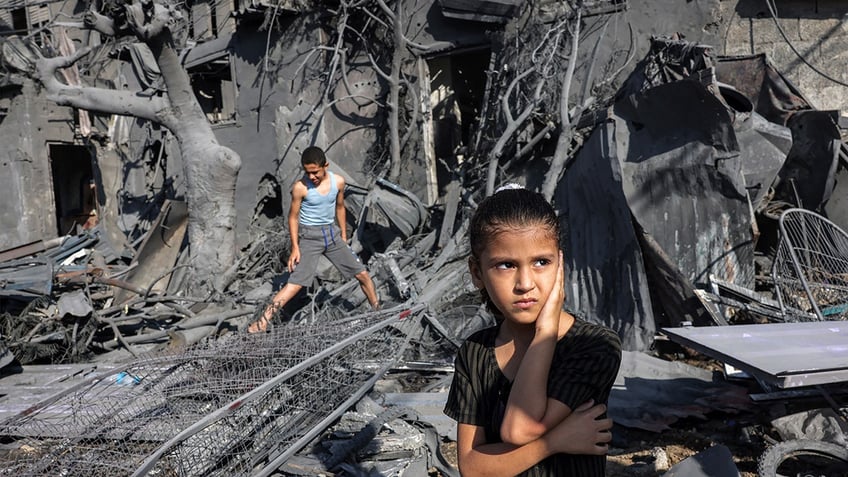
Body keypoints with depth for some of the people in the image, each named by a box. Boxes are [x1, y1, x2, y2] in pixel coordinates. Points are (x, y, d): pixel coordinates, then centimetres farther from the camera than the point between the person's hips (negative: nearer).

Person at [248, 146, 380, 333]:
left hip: (331, 233, 4)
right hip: (309, 236, -4)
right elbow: (293, 216, -8)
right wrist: (295, 247, -11)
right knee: (296, 283, -16)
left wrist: (343, 235, 16)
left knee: (362, 274, 7)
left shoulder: (338, 181, -5)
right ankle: (263, 320, -14)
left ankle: (378, 311, 27)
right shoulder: (300, 187, -16)